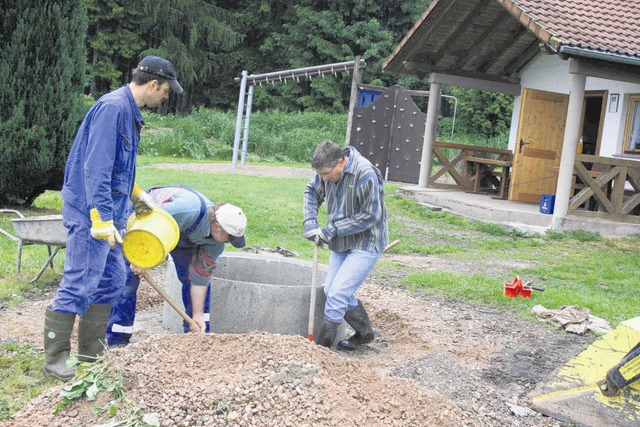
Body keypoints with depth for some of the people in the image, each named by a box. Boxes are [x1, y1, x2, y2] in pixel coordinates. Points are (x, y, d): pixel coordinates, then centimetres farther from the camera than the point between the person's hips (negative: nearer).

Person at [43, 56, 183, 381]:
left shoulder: (128, 111, 13)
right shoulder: (112, 107, -18)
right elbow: (96, 168, -23)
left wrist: (136, 193, 26)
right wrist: (102, 219, -25)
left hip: (110, 212, 10)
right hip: (92, 214, -10)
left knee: (111, 281, 14)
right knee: (78, 286, -4)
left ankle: (91, 353, 25)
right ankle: (55, 359, 8)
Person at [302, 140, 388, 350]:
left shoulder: (366, 175, -27)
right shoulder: (327, 170, -5)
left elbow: (370, 216, -23)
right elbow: (311, 192, 10)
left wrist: (333, 229, -20)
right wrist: (310, 224, -6)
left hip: (366, 244, -8)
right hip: (341, 243, 8)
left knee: (338, 293, -14)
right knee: (332, 291, 11)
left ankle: (322, 345, -2)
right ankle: (364, 333, 28)